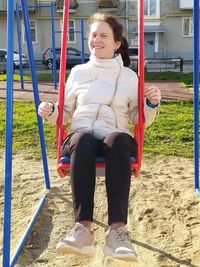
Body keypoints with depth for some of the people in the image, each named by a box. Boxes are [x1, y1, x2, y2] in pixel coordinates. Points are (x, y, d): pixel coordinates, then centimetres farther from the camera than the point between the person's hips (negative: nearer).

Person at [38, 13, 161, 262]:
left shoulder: (129, 76, 16)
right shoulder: (78, 72, 19)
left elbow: (140, 119, 16)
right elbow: (67, 113, 23)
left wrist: (152, 104, -4)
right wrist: (51, 112, 2)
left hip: (116, 138, 0)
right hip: (80, 137, 1)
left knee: (118, 139, -39)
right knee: (84, 139, -38)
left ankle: (118, 229, -46)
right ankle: (83, 227, -44)